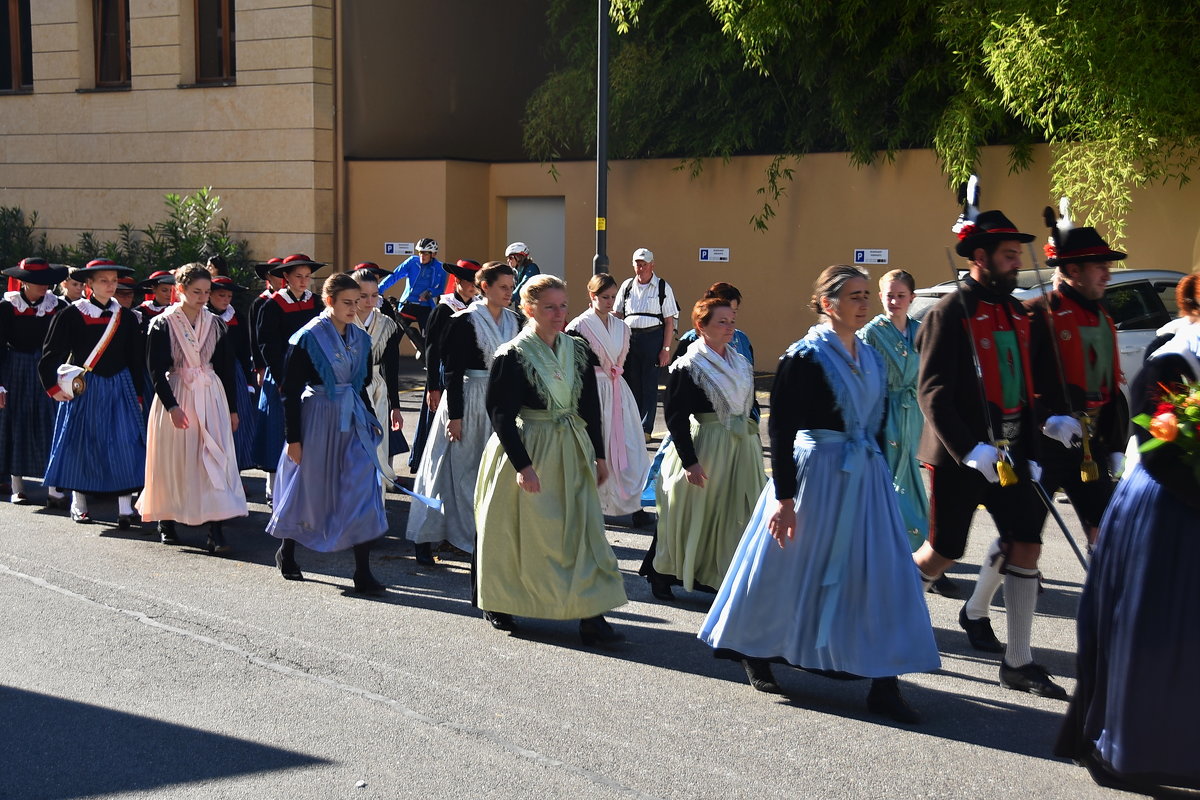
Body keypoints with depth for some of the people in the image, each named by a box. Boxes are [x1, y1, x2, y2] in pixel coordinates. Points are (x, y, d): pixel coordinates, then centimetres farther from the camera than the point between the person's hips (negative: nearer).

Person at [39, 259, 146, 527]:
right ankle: (79, 504, 20)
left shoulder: (126, 317, 4)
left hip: (119, 388, 2)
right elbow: (50, 355, 0)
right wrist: (53, 388, -4)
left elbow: (136, 360, 9)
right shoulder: (71, 315, -5)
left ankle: (125, 508, -3)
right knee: (81, 443, 5)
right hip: (82, 389, -2)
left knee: (124, 445, -6)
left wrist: (137, 394, 6)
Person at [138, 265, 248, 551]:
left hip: (211, 398, 2)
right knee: (173, 462, 5)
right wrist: (172, 406, -16)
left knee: (215, 460, -7)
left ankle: (216, 530, -10)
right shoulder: (162, 324, -3)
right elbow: (156, 370, -7)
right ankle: (166, 522, 24)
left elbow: (227, 369, 10)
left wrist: (232, 408, 9)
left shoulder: (215, 324, 7)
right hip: (175, 398, -2)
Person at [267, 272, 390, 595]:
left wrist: (371, 421, 13)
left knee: (363, 492, -5)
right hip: (318, 419, -5)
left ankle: (363, 573, -4)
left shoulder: (360, 338, 7)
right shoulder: (308, 337, -10)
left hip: (353, 421, 5)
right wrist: (293, 438, -11)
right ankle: (286, 553, 35)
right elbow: (290, 391, -9)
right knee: (308, 489, 9)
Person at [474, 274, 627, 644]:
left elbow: (590, 407, 12)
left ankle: (591, 616, 0)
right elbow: (501, 416, -12)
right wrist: (522, 464, -18)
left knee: (583, 531, -1)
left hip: (573, 453, 5)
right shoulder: (512, 356, -11)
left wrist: (599, 455, 10)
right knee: (515, 533, 7)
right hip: (526, 450, -5)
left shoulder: (577, 350, 5)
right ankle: (497, 606, 27)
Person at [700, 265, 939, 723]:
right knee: (786, 568, 7)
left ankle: (883, 683, 4)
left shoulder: (870, 357, 10)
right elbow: (780, 430, -13)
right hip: (814, 474, -6)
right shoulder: (805, 357, -11)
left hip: (866, 478, 6)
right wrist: (784, 497, -17)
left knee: (881, 574, 0)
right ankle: (754, 654, 30)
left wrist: (878, 473, 14)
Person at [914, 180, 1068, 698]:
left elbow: (1027, 384, 17)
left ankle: (1018, 664, 7)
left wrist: (1029, 452, 9)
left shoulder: (1016, 314, 12)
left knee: (1025, 545, 0)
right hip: (958, 457, -7)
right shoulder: (951, 312, -11)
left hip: (1008, 452, 7)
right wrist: (971, 451, -26)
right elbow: (931, 392, -18)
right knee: (944, 552, 2)